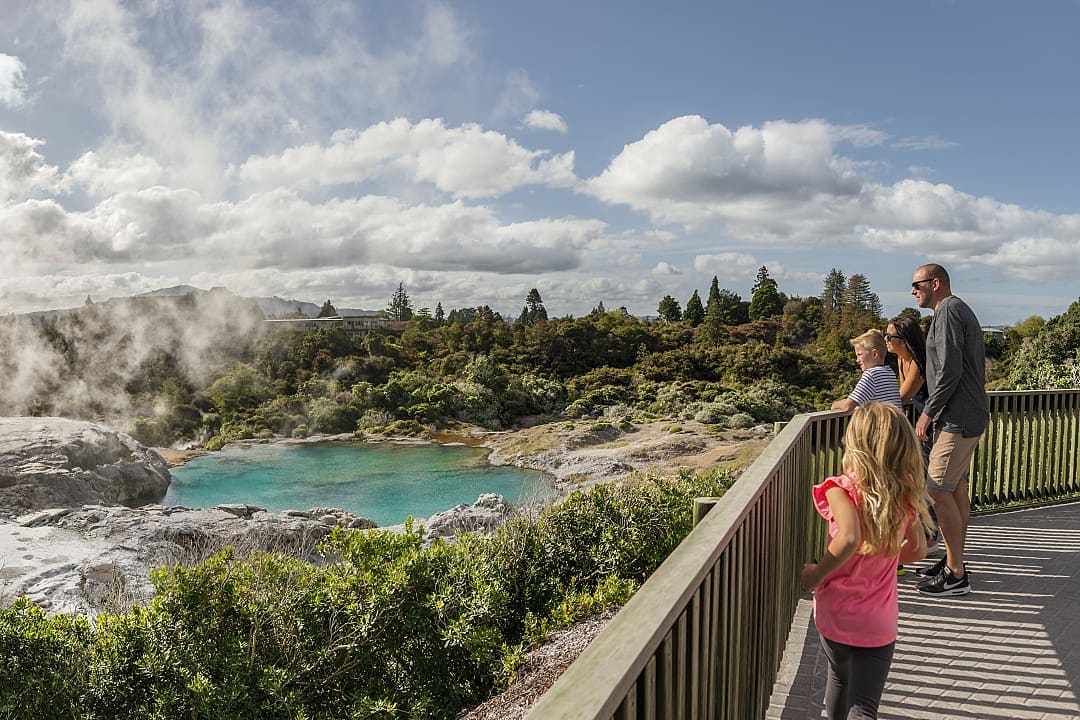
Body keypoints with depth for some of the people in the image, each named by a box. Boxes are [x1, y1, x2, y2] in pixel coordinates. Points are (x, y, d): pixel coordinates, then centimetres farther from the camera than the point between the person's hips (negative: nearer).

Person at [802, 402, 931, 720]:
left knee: (839, 679, 26)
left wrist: (816, 573, -21)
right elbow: (917, 550, 6)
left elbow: (848, 539, -36)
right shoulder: (905, 494, -6)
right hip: (879, 622, 1)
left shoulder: (843, 490, -19)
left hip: (835, 614, -1)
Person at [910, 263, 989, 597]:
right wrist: (935, 411, 20)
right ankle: (954, 562, 24)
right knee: (957, 489, 15)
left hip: (958, 419, -11)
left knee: (938, 491, -9)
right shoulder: (961, 310, 19)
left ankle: (955, 576, -3)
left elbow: (949, 371, -22)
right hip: (969, 416, 11)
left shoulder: (948, 311, -13)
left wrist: (928, 412, -14)